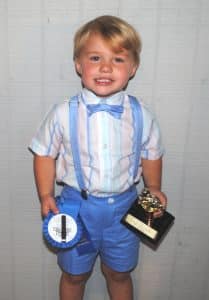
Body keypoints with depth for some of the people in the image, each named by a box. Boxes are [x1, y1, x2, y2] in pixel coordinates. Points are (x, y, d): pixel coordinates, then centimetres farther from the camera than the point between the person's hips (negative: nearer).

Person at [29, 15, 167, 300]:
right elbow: (45, 154, -4)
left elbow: (151, 155, 5)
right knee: (74, 274, 21)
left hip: (124, 206, 1)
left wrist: (154, 188, -3)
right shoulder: (63, 114, -14)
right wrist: (46, 195, -10)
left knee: (119, 273, 23)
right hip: (78, 205, -1)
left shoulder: (141, 115, -10)